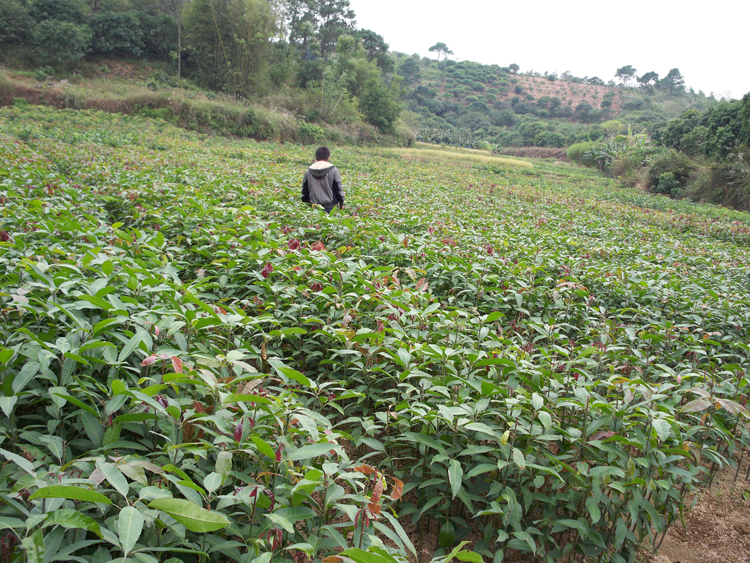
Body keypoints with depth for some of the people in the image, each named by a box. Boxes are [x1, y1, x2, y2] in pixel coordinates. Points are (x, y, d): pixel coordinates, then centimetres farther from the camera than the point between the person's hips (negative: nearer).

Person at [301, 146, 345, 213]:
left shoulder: (308, 171, 6)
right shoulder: (333, 170, -4)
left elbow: (304, 190, 11)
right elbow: (338, 188, -1)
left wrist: (306, 204, 21)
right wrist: (341, 203, 9)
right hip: (330, 206, -3)